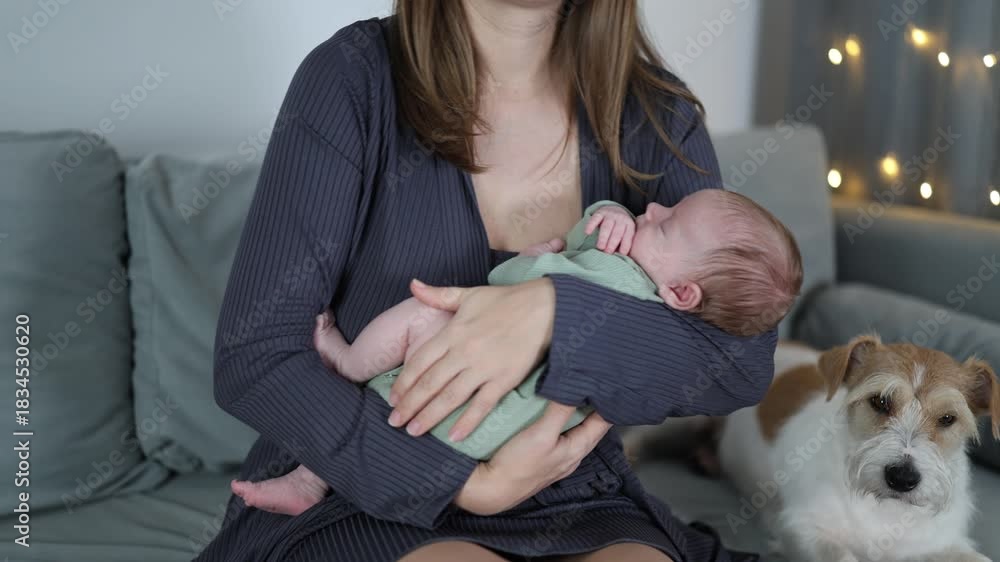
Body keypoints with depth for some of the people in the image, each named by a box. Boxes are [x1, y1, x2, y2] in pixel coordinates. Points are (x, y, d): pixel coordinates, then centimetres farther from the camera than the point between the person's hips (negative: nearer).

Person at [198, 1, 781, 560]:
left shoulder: (657, 115, -2)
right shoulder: (355, 78, -11)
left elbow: (747, 360, -10)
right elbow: (256, 356, -14)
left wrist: (557, 315, -26)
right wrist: (466, 481, -21)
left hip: (577, 509, 3)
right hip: (371, 501, -2)